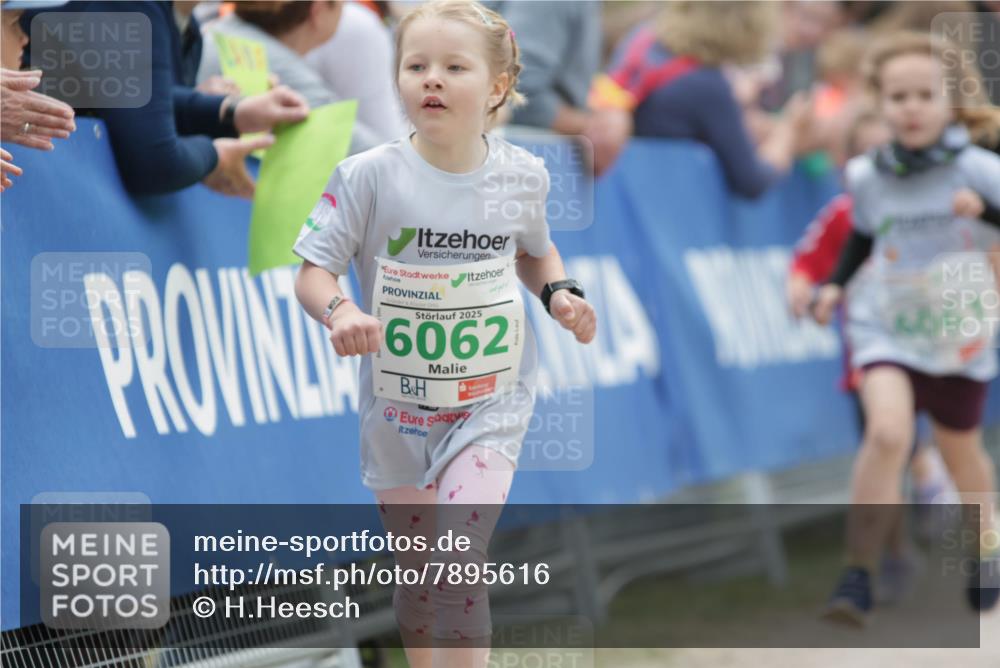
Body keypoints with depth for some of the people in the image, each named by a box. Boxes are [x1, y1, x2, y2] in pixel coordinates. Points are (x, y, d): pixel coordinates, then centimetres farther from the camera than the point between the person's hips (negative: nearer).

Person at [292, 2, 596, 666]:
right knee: (417, 569, 13)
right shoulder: (369, 176, -12)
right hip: (399, 405, 1)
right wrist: (339, 310, -30)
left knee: (460, 554, -19)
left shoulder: (521, 176, -4)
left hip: (491, 403, -1)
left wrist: (559, 293, -2)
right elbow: (313, 270, -9)